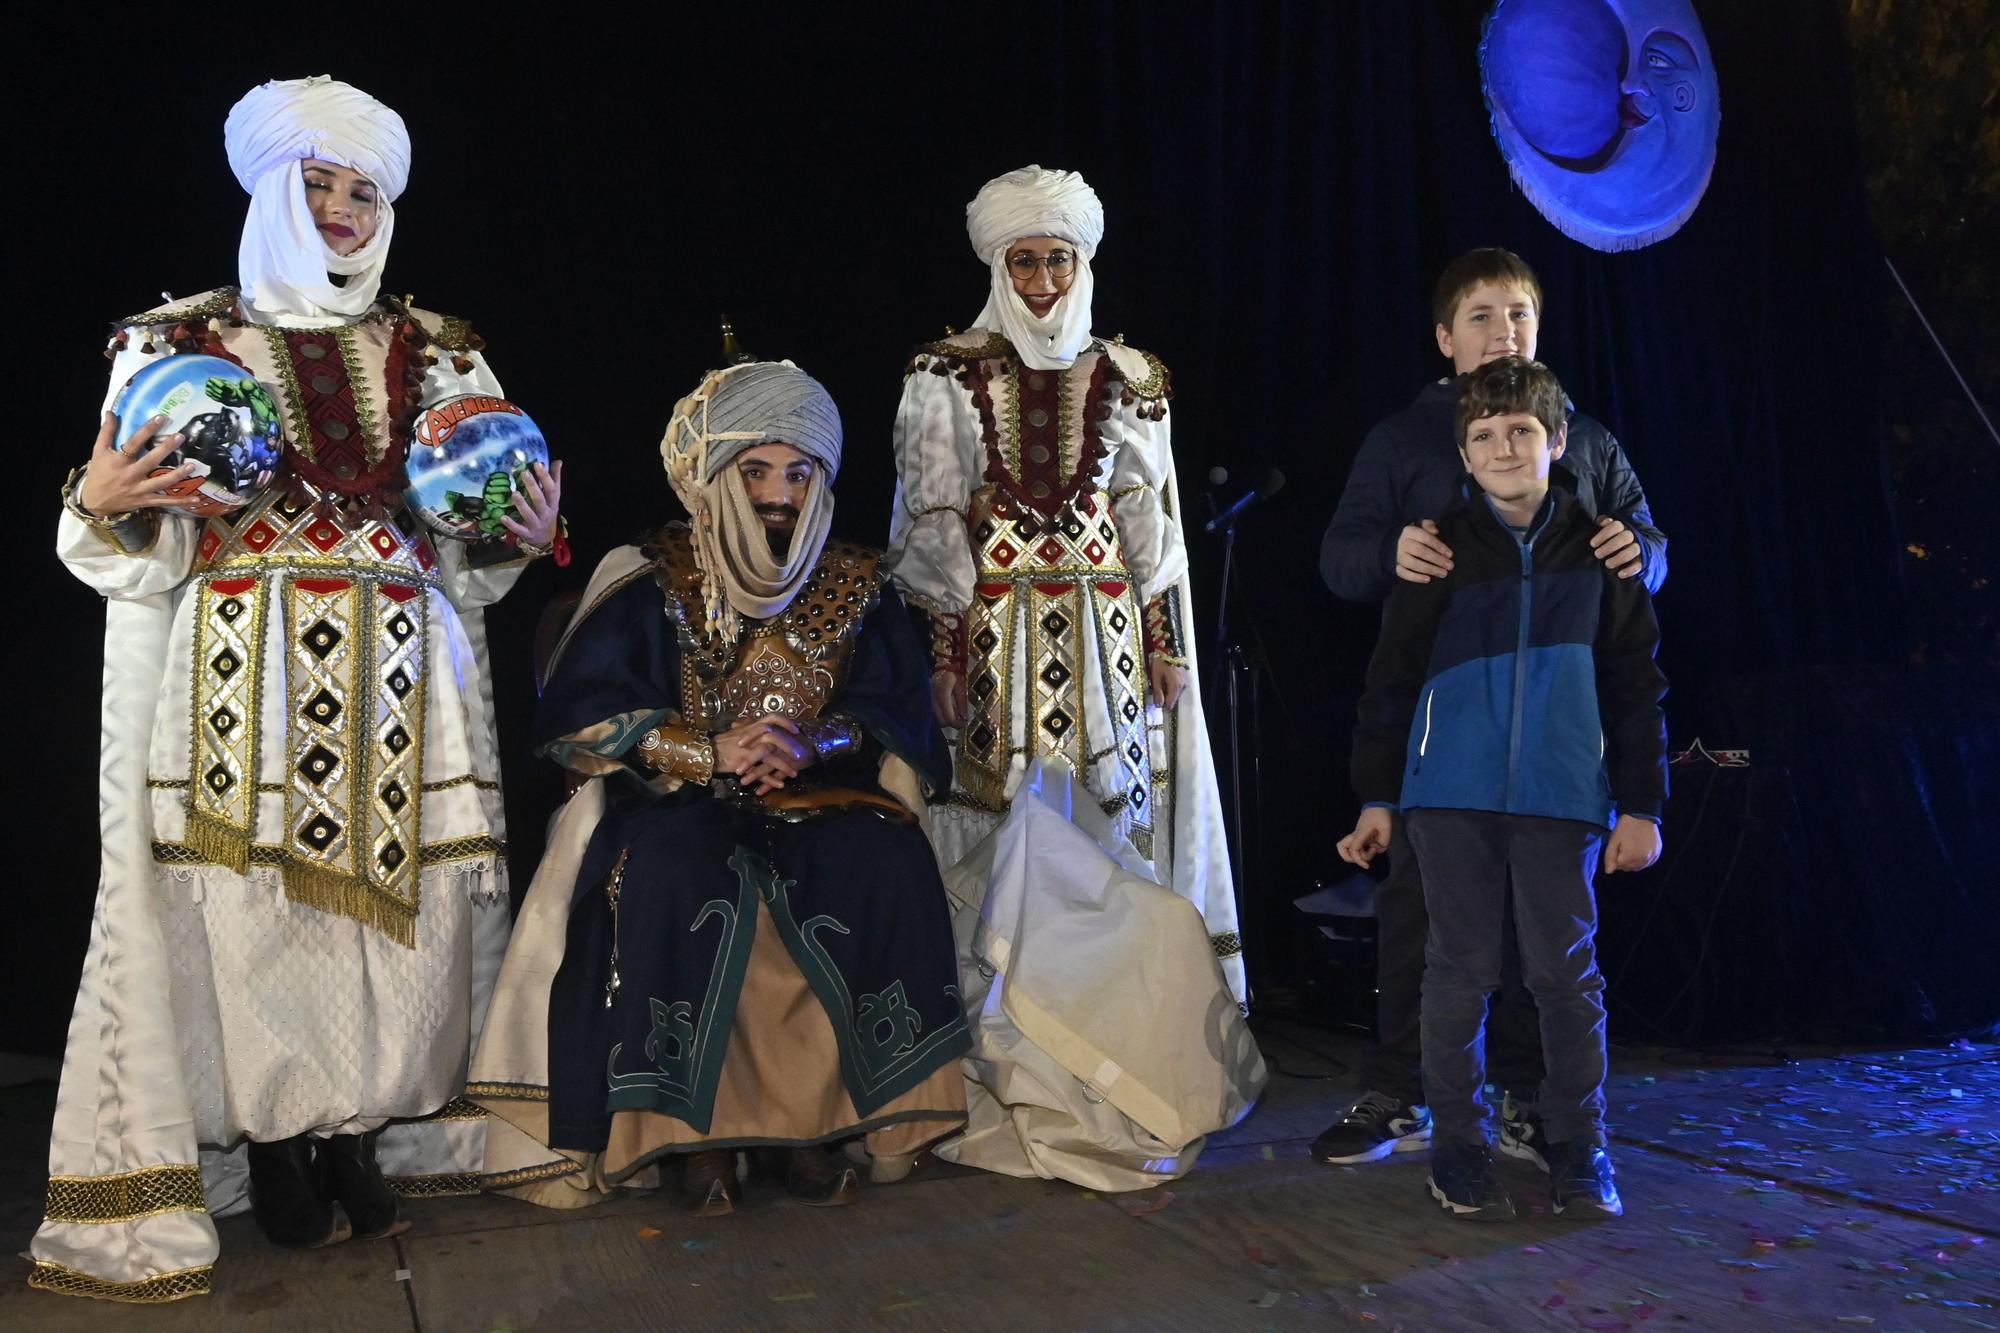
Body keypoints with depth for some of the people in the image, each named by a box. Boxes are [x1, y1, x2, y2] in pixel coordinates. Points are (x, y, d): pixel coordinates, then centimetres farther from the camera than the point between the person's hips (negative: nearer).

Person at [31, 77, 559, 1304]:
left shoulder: (437, 354, 15)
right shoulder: (178, 341, 10)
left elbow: (469, 550, 14)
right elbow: (147, 556, 5)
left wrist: (524, 532, -6)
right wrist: (101, 506, -15)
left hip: (398, 671, 2)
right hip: (240, 672, -1)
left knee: (400, 891, -1)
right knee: (248, 896, -2)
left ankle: (362, 1132, 14)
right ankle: (277, 1154, 12)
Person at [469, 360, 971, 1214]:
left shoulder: (855, 588, 8)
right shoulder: (651, 584, 1)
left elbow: (900, 715, 0)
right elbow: (577, 716, -8)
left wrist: (811, 743, -21)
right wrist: (709, 752, -21)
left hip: (818, 803, 2)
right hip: (676, 804, -2)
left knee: (888, 863, -29)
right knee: (674, 877, -35)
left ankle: (807, 1118, -18)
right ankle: (696, 1125, -21)